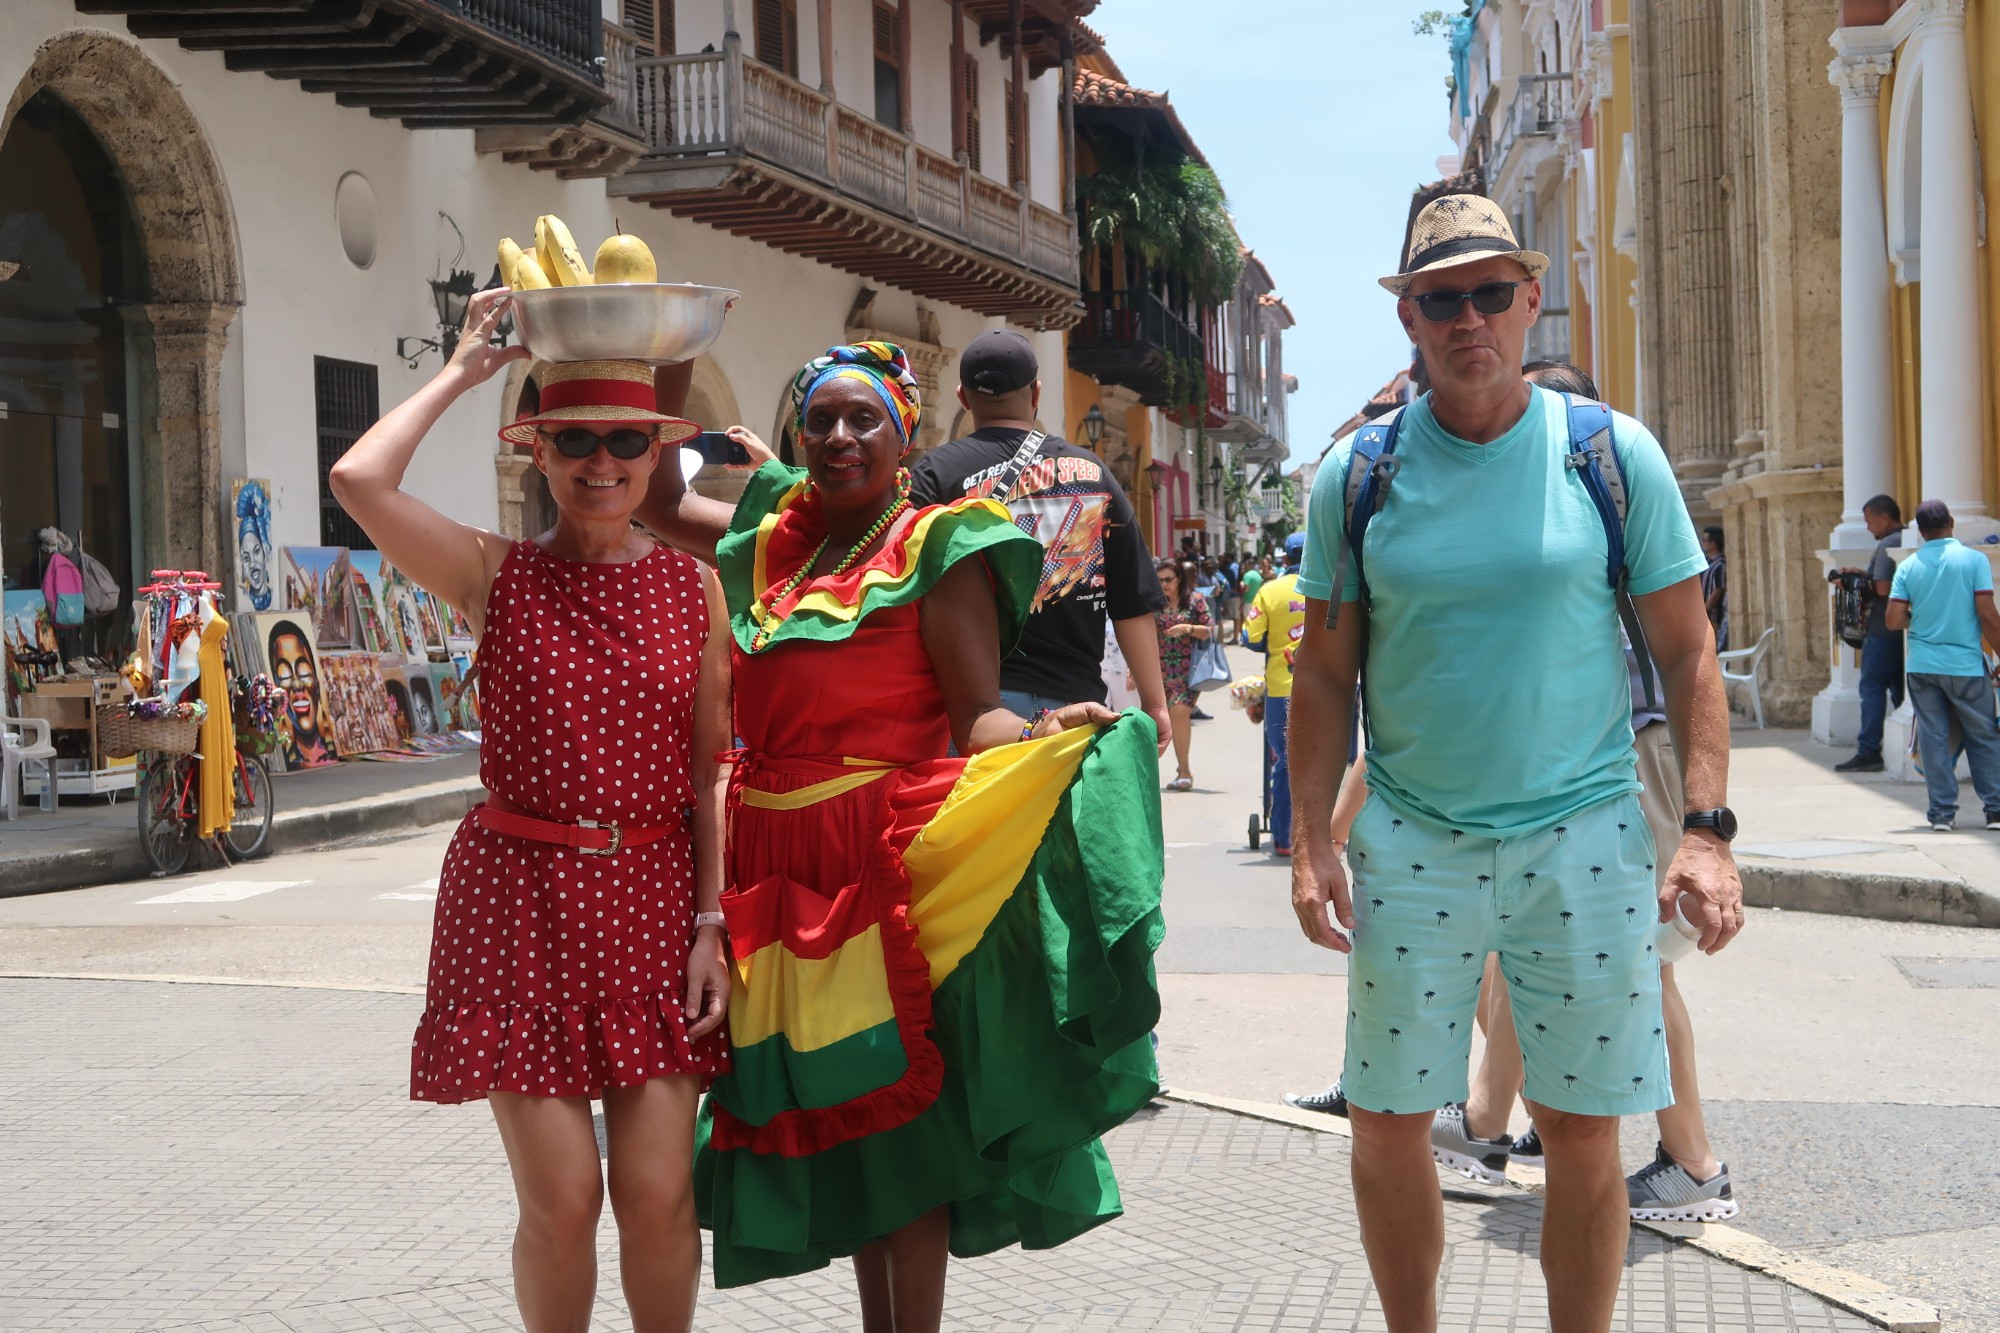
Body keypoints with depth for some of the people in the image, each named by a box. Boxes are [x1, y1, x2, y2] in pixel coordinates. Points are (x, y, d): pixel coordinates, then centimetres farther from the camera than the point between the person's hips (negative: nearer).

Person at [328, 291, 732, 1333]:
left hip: (654, 895, 2)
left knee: (657, 1191, 0)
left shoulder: (693, 588, 5)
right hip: (522, 895, -2)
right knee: (561, 1202, -1)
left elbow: (709, 770, 6)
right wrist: (460, 372, -5)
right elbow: (359, 480, -18)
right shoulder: (496, 574, -1)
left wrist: (711, 924, -1)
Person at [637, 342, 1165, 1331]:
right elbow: (659, 501, 24)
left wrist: (1041, 734, -32)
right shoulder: (774, 538, 12)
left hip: (887, 858, -6)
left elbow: (975, 716, -11)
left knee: (898, 1109, -3)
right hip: (778, 864, 6)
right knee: (833, 1108, 13)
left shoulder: (937, 547, -5)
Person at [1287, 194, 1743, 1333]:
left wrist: (1706, 829, -8)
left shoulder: (1615, 457, -1)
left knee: (1585, 1133, 5)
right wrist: (1311, 841, -3)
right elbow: (1325, 670, 6)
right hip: (1411, 841, 1)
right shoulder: (1356, 475, 1)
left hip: (1584, 835, -1)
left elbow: (1688, 651, 1)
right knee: (1388, 1124, 5)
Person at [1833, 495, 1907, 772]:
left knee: (1872, 687, -6)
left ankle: (1868, 752, -10)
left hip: (1884, 629, -9)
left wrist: (1863, 582, -3)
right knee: (1900, 688, 13)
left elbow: (1883, 588, -22)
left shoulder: (1887, 545, -14)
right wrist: (1861, 574, 13)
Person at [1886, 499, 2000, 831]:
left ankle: (1942, 812, 5)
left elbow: (1894, 620, -4)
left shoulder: (1908, 566, 1)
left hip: (1922, 666, 2)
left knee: (1934, 740, 6)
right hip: (1965, 666, -2)